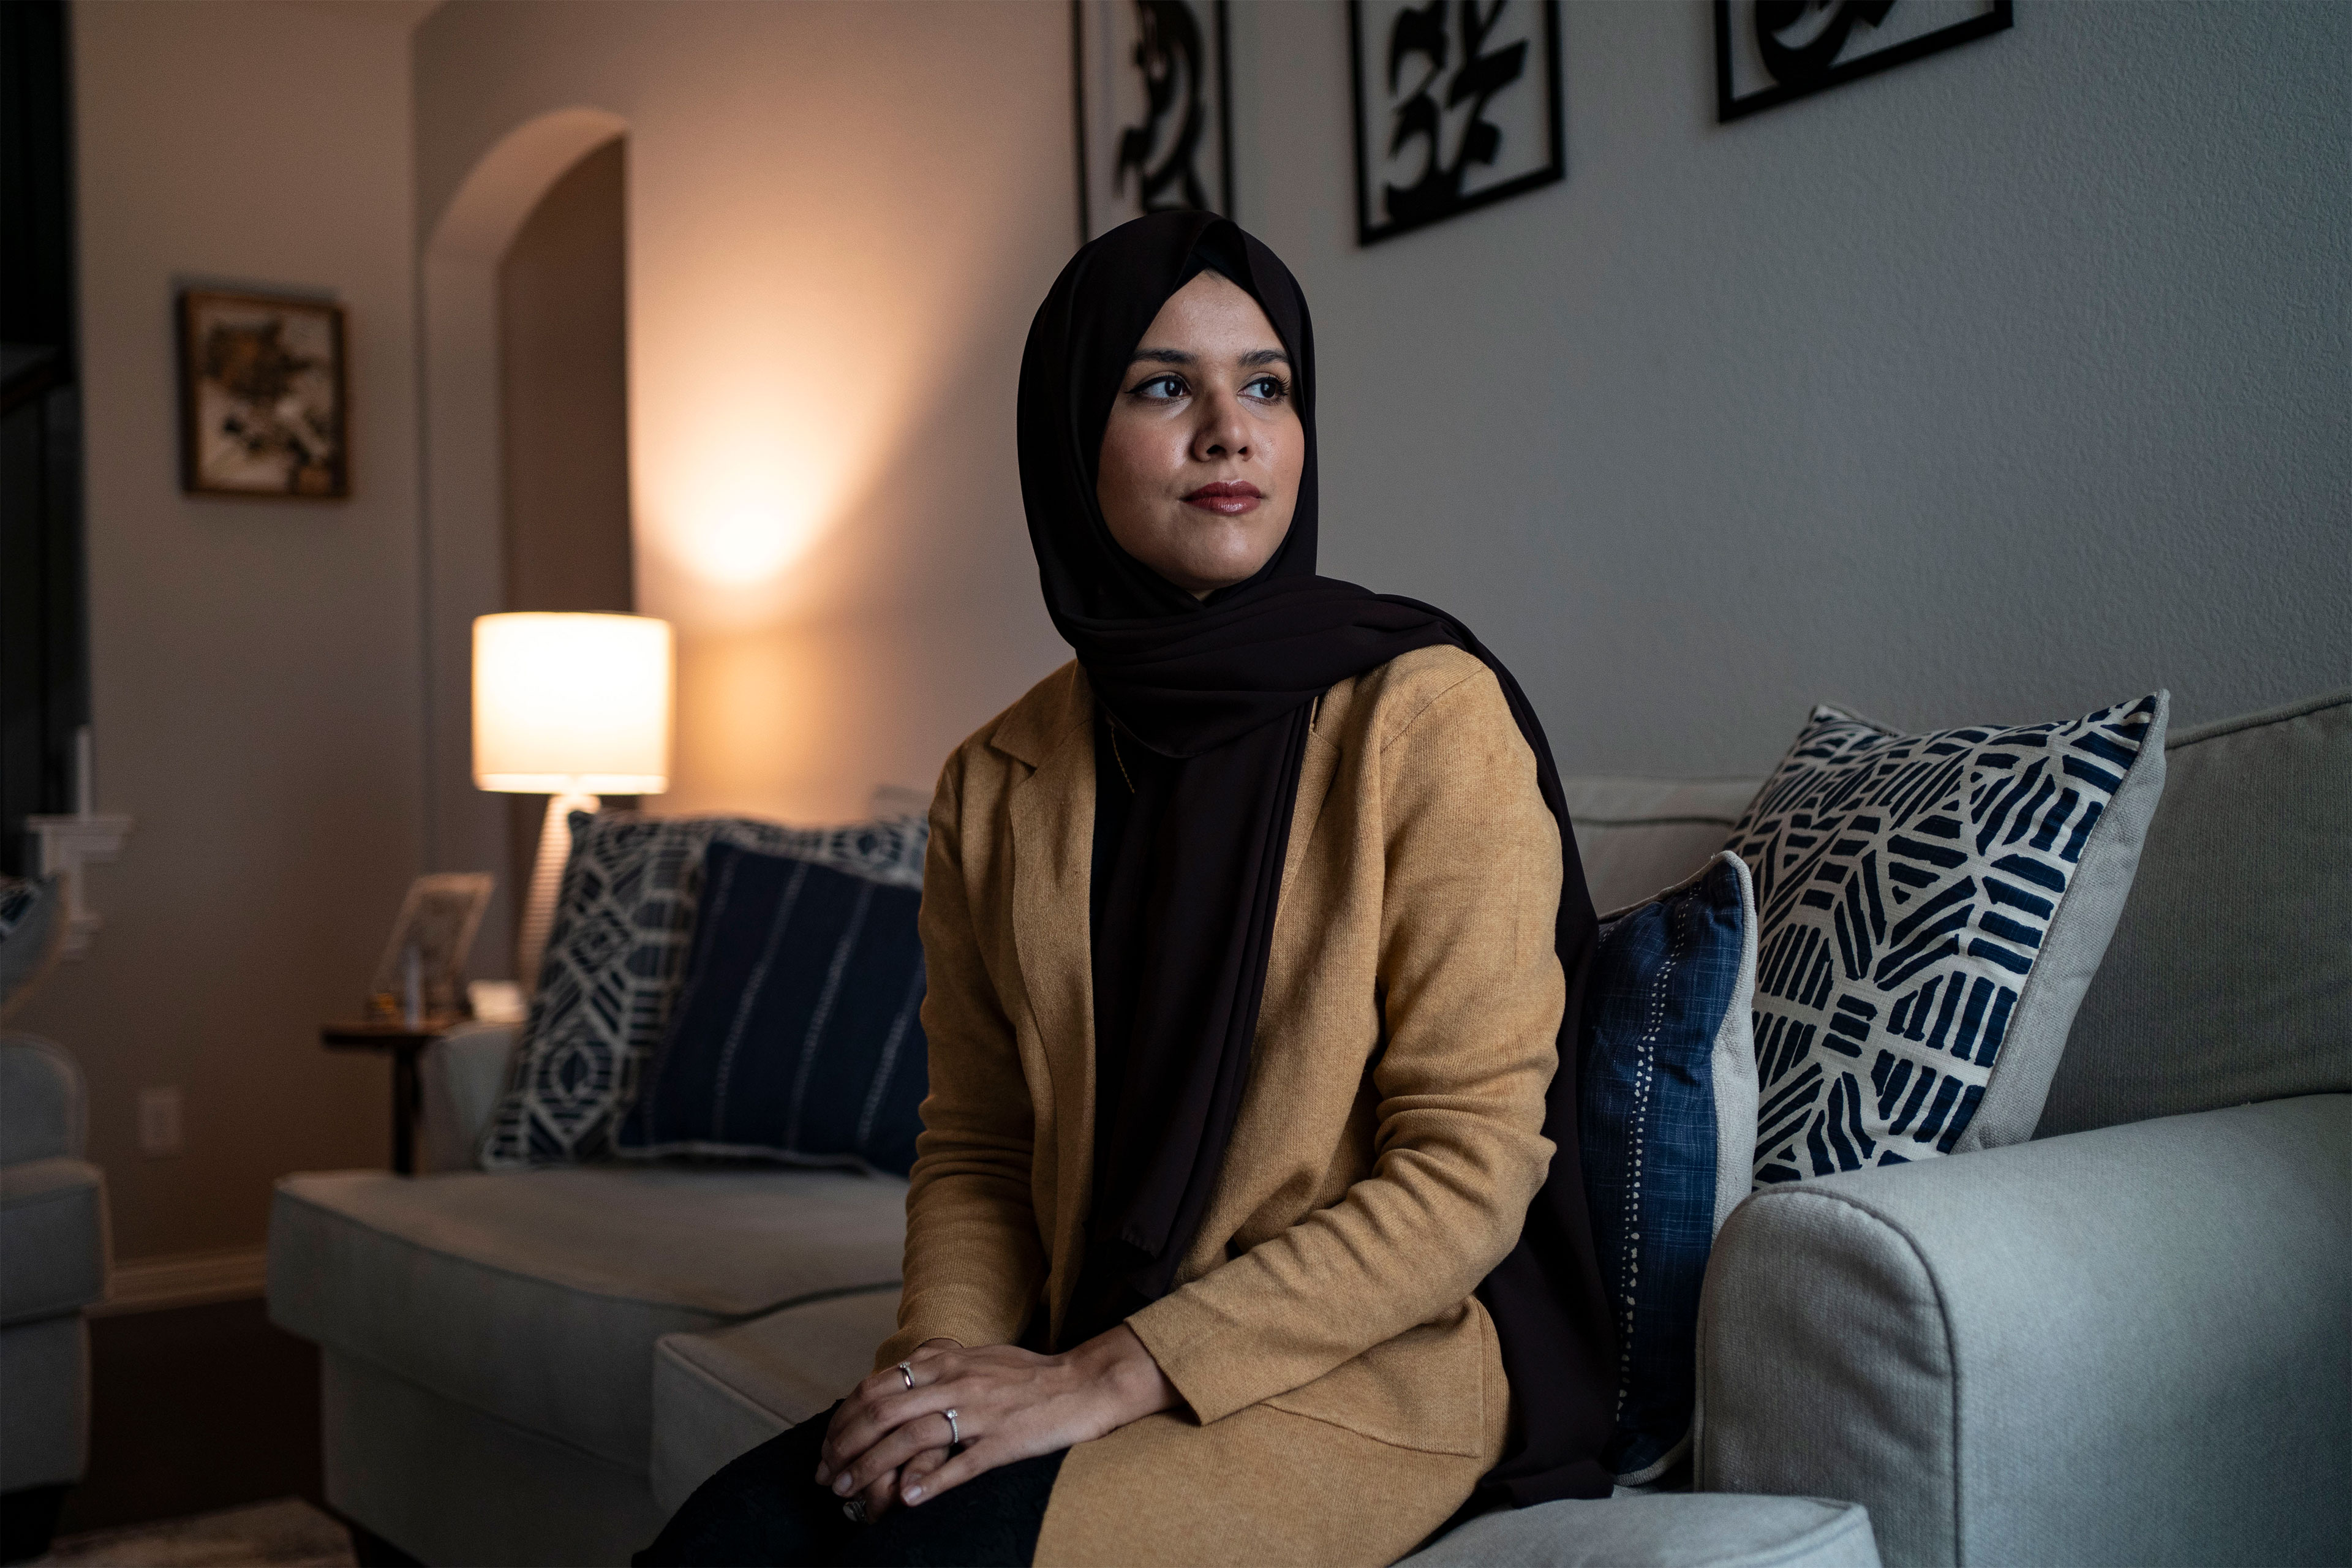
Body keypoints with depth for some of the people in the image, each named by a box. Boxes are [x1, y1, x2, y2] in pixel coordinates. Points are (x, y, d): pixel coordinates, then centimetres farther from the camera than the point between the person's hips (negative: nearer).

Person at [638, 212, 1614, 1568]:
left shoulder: (1428, 715, -10)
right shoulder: (1000, 786, 6)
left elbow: (1468, 1175, -13)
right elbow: (976, 1149, 11)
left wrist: (1109, 1377, -18)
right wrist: (941, 1361, -10)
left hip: (1375, 1373, -4)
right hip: (1093, 1366, 4)